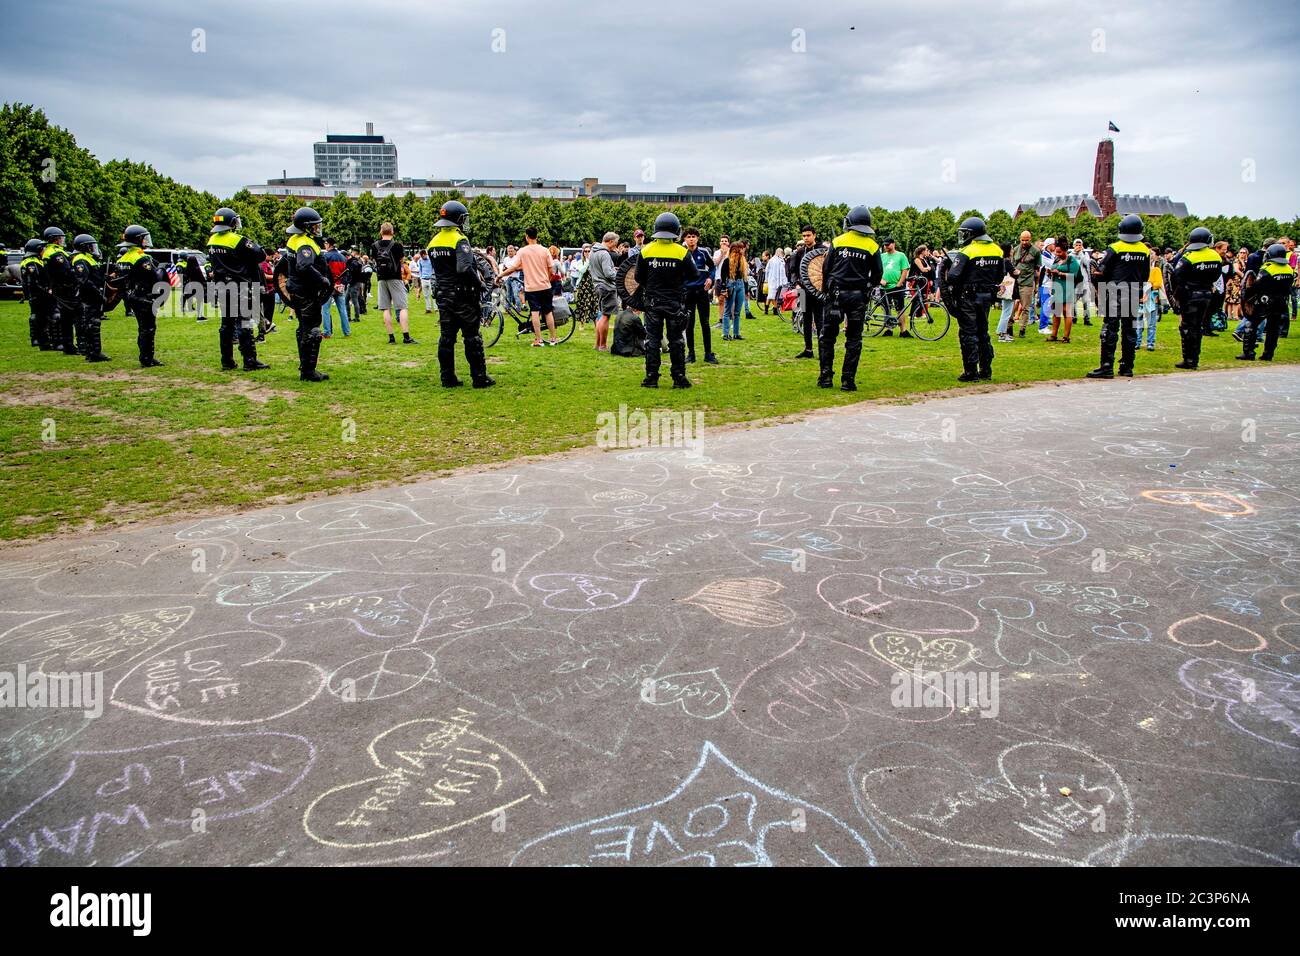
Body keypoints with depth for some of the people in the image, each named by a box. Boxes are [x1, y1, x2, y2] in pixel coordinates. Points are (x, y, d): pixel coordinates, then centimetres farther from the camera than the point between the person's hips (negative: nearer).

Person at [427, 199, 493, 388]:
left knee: (446, 337, 9)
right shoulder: (459, 240, -14)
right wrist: (480, 284, -13)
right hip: (462, 295, -7)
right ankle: (479, 377, 2)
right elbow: (464, 268, -25)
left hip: (443, 295, 7)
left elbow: (436, 270, 14)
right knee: (472, 337, -1)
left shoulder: (433, 242, 10)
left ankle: (448, 378, 11)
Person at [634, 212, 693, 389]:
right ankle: (679, 377, 9)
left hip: (652, 301, 1)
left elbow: (639, 278, 0)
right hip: (675, 302, -1)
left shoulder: (645, 251, -5)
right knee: (676, 340, 8)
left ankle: (651, 378, 7)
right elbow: (693, 275, -2)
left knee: (652, 339, 8)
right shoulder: (681, 252, -10)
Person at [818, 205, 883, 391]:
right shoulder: (872, 246, 2)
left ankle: (826, 377, 6)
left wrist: (825, 290, 16)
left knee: (827, 336, 9)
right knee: (854, 339, 6)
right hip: (858, 296, 1)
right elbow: (878, 273, 4)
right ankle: (848, 380, 3)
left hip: (836, 293, -1)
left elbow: (826, 268, 2)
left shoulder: (837, 241, 0)